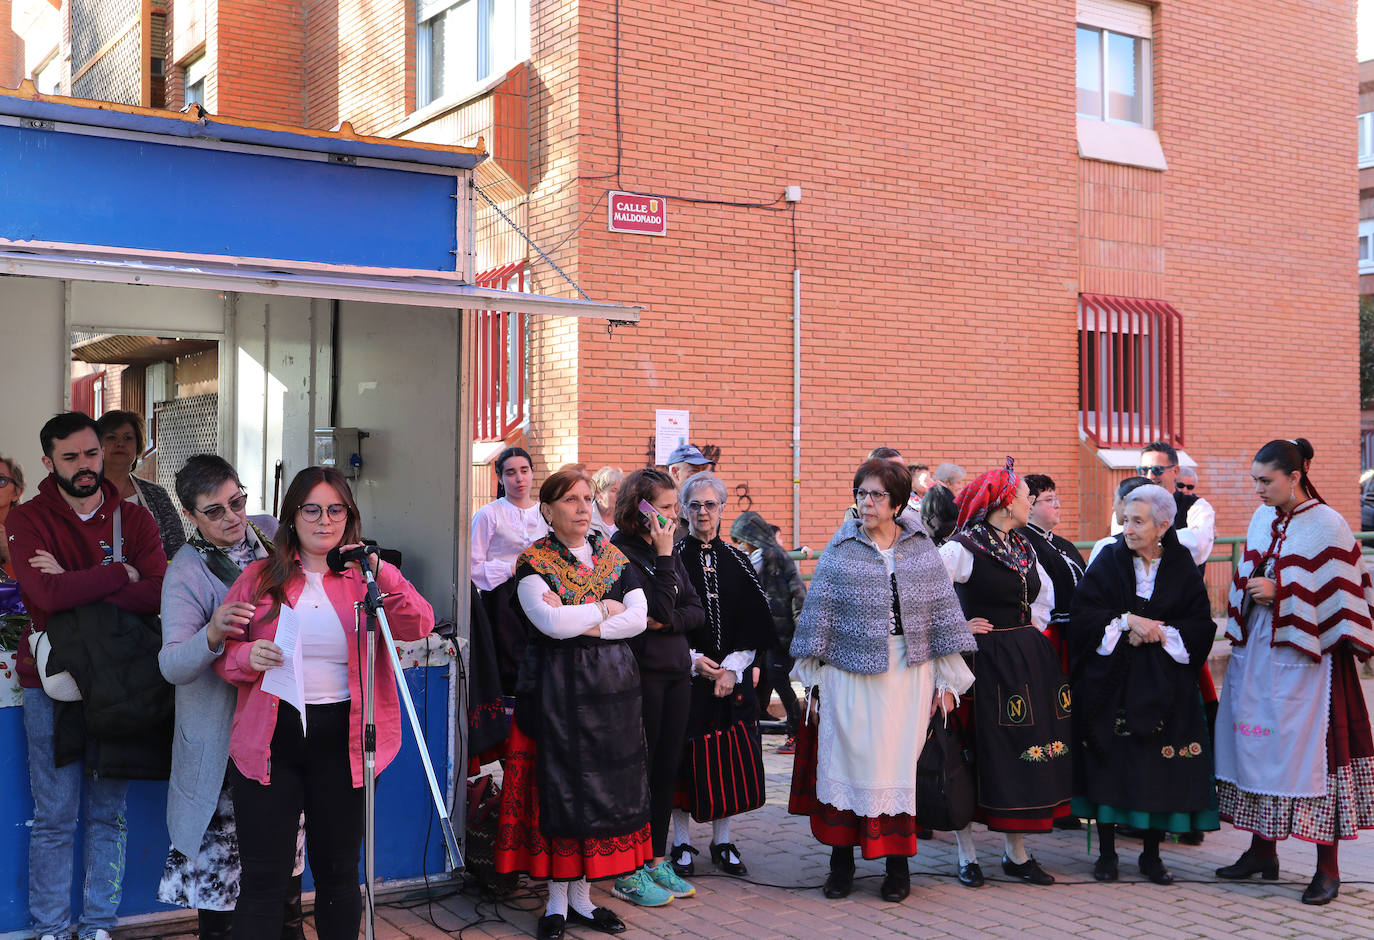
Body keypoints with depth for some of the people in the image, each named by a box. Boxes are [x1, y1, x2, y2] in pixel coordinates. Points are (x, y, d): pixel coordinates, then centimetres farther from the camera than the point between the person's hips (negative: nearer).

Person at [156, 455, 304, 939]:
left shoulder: (270, 533, 1)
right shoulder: (186, 572, -14)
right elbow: (171, 665, -25)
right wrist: (213, 634, -45)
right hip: (224, 736, -5)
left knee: (286, 839, 16)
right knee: (221, 848, -1)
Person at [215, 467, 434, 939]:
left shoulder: (366, 575, 4)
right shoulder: (259, 576, 6)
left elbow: (419, 626, -12)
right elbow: (222, 651, 9)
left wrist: (382, 577, -27)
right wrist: (247, 657, -13)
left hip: (342, 740, 0)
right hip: (269, 739, 0)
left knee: (338, 873, 12)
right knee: (263, 878, 2)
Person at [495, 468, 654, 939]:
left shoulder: (614, 558, 10)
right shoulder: (533, 561, -2)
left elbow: (638, 617, -2)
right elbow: (549, 622, -17)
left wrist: (581, 625, -13)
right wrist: (605, 608, -7)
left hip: (609, 686, 4)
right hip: (555, 685, -4)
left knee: (605, 785, 5)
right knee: (558, 786, 0)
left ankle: (581, 895, 16)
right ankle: (557, 900, 11)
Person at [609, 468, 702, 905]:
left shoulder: (666, 551, 12)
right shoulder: (620, 553, -11)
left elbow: (696, 610, 8)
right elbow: (660, 609, -18)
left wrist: (666, 622, -11)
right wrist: (663, 556, -16)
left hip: (677, 671, 7)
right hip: (642, 675, -7)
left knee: (667, 769, 11)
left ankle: (657, 862, 22)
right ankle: (628, 874, 8)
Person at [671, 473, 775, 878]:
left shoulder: (738, 562, 8)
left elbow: (753, 626, 5)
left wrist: (732, 669, -7)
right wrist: (694, 661, -13)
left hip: (732, 676, 2)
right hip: (685, 674, -2)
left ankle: (722, 843, 15)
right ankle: (682, 844, 10)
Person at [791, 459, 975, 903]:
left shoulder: (921, 550, 5)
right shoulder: (839, 553, 0)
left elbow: (942, 612, 7)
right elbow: (818, 615, 2)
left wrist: (947, 678, 5)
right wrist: (813, 678, 1)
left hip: (909, 673, 1)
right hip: (851, 673, -1)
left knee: (900, 761, 3)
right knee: (847, 758, 2)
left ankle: (898, 863, 14)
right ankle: (841, 859, 15)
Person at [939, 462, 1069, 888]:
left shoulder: (1023, 547, 11)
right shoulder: (963, 547, -13)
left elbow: (1043, 591, 28)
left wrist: (1034, 626, 14)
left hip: (1027, 660, 7)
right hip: (984, 661, -7)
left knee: (1023, 758, 8)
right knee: (980, 754, -1)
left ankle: (1017, 854, 19)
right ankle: (967, 856, 10)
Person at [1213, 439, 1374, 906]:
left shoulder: (1327, 525, -11)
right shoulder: (1262, 519, 9)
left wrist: (1279, 593, -14)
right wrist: (1252, 589, 3)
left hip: (1303, 653, -7)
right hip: (1256, 650, 7)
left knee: (1309, 750, -5)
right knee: (1257, 742, 9)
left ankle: (1327, 867, 4)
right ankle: (1262, 850, 21)